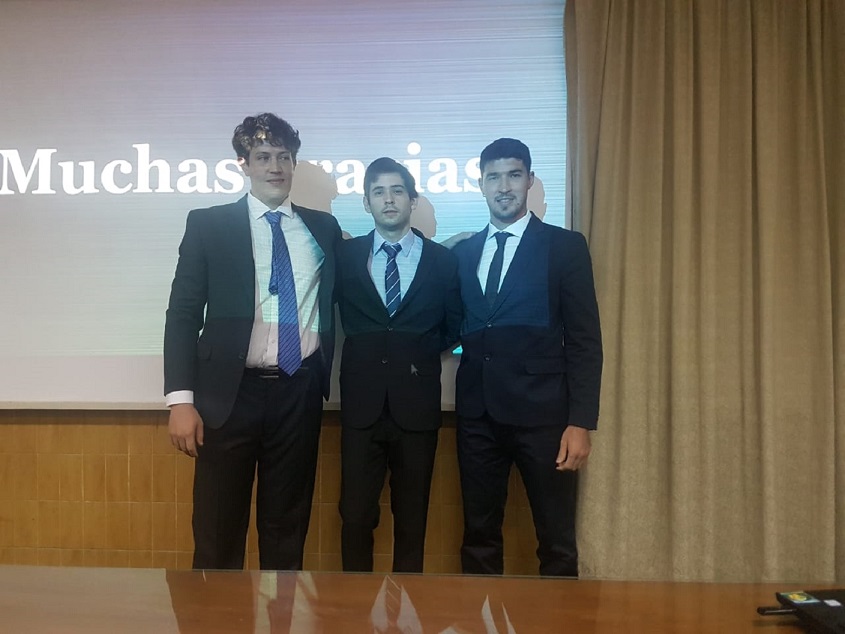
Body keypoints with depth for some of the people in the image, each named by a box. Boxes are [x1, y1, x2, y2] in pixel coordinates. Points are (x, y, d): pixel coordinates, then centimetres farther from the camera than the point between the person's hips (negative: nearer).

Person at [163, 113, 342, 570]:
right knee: (217, 531, 6)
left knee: (287, 528, 13)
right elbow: (183, 314, -1)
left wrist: (323, 379, 5)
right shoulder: (208, 225, 3)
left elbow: (334, 303, 16)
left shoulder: (323, 228, 10)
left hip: (300, 393, 2)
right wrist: (181, 399, -9)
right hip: (231, 393, -2)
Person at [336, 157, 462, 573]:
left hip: (417, 407, 0)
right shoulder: (345, 255, 4)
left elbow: (454, 327, 11)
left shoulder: (442, 260, 3)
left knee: (412, 518, 11)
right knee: (356, 516, 7)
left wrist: (420, 352, 3)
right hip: (362, 405, 0)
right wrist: (371, 348, -1)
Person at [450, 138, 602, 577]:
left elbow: (584, 341, -4)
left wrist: (581, 422, -11)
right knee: (479, 539, 12)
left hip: (541, 411, -3)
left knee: (557, 544, 3)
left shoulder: (565, 247, 1)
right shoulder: (463, 252, 14)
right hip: (478, 413, 4)